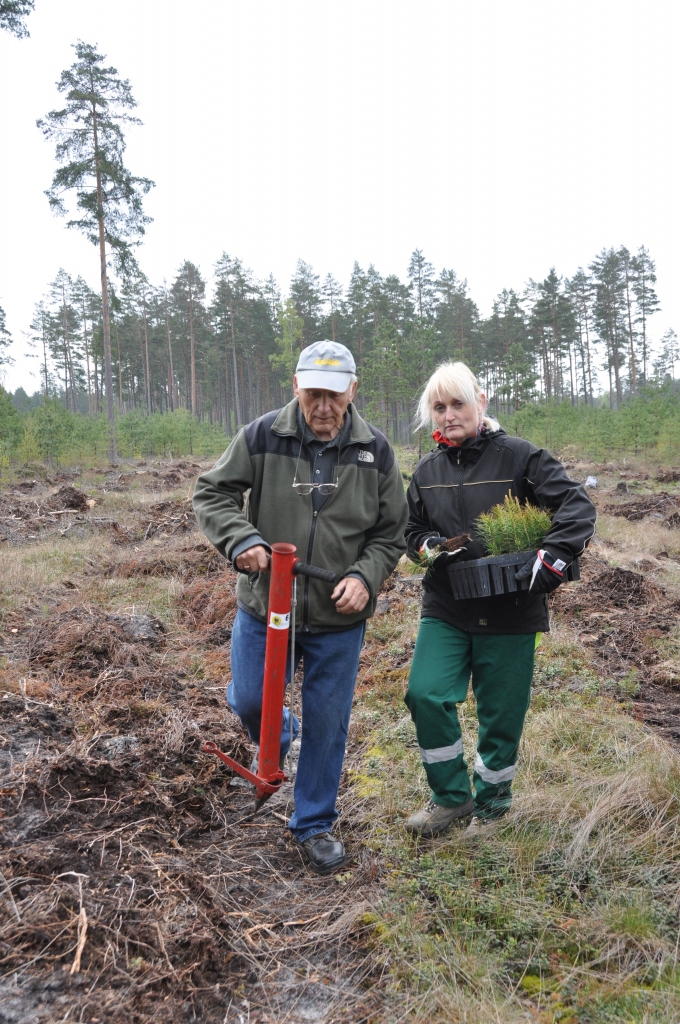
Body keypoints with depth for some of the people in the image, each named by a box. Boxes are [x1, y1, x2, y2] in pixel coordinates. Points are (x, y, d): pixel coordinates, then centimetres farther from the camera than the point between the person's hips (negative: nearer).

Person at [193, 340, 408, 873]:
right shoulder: (261, 438, -10)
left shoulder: (375, 451, -5)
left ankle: (315, 825, 31)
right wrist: (243, 540, -21)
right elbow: (212, 494, -3)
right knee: (251, 701, 12)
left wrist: (364, 576, -15)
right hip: (264, 606, 0)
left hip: (339, 618, 0)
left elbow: (391, 532, 3)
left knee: (327, 723, 10)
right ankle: (275, 742, 50)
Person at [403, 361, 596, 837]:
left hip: (509, 612, -3)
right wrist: (429, 544, -6)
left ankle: (491, 805, 33)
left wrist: (553, 558, -24)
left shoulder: (519, 456, -8)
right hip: (444, 609, 3)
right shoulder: (427, 470, 6)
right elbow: (413, 530, 17)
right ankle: (451, 796, 14)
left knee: (501, 713, 8)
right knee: (426, 695, -10)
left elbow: (578, 505, -11)